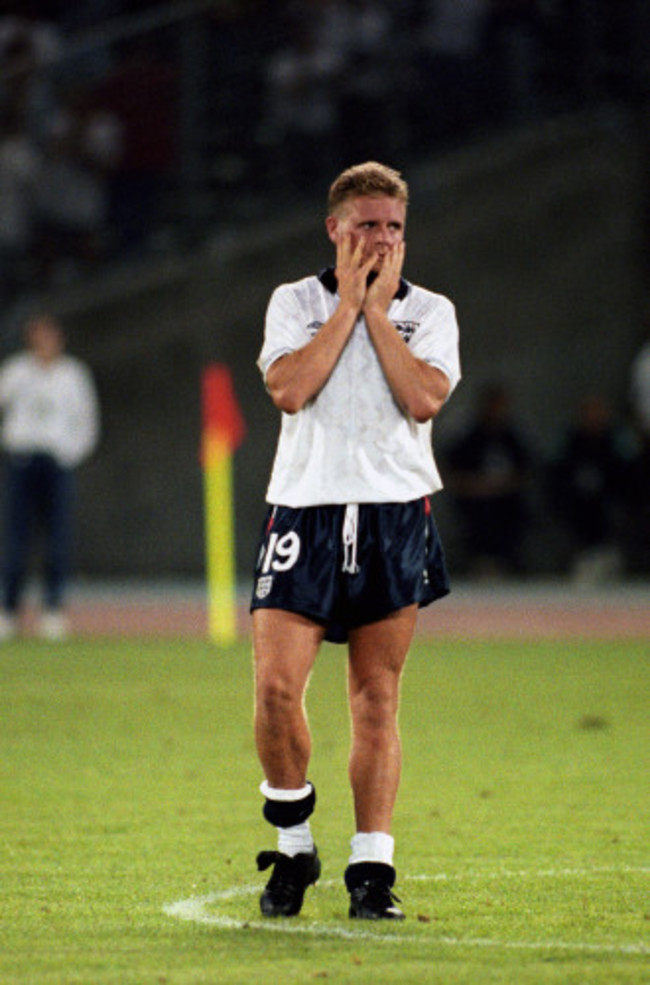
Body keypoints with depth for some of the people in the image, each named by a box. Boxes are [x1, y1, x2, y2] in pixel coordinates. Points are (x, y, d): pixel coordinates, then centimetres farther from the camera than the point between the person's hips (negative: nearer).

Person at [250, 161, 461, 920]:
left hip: (396, 515, 0)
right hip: (304, 509, 0)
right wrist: (349, 301, -6)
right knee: (275, 685, -11)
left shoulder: (429, 311, 9)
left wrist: (379, 306, -5)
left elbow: (424, 399, -9)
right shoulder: (295, 302, 8)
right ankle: (292, 849, 8)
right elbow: (289, 388, -10)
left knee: (377, 699, 1)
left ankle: (372, 869, 6)